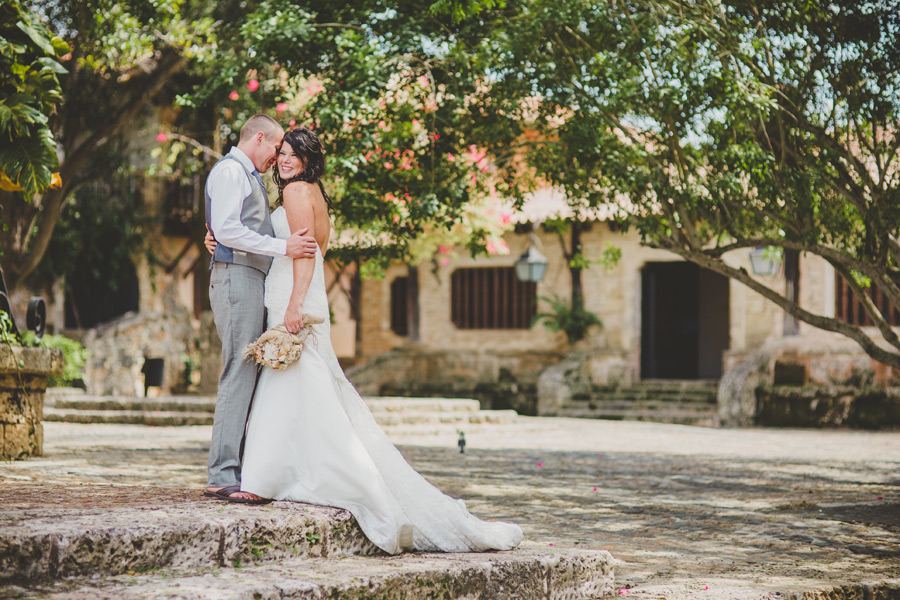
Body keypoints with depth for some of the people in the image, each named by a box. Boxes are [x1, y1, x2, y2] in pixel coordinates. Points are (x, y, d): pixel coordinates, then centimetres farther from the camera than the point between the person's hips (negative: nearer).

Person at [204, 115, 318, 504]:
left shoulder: (249, 176, 25)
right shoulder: (229, 170, -6)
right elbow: (226, 230, -17)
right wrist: (282, 247, -19)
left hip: (252, 281, 10)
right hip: (236, 278, -10)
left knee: (247, 376, 7)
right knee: (238, 375, -14)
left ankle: (233, 470, 9)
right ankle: (223, 477, -15)